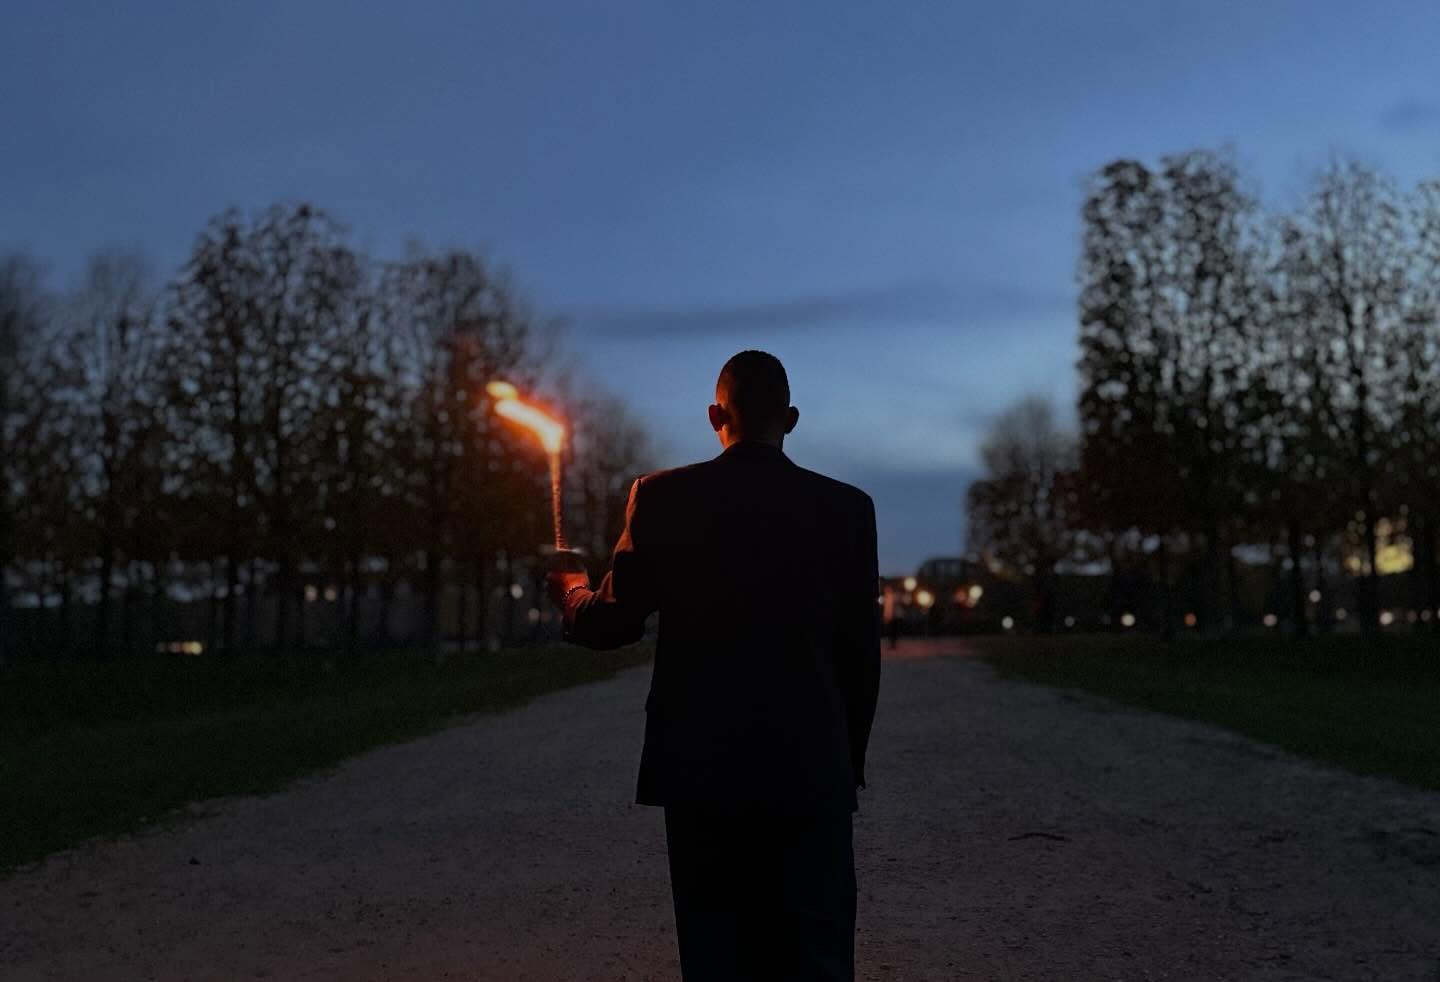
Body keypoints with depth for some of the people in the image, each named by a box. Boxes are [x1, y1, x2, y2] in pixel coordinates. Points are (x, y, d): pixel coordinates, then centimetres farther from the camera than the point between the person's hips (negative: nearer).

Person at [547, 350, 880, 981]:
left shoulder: (663, 497, -3)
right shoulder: (847, 507, 0)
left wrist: (571, 592, 23)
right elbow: (862, 652, 3)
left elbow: (612, 624, 0)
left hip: (701, 766, 0)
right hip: (812, 767, 0)